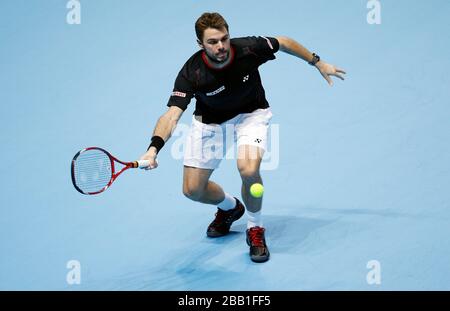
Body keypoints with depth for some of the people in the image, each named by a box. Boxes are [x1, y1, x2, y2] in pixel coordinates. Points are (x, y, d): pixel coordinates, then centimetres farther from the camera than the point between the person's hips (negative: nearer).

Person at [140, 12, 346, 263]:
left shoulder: (248, 49, -28)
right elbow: (172, 115, -40)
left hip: (251, 113, -1)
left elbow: (284, 43, -7)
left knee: (248, 169, -29)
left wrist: (318, 62, 3)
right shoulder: (192, 74, -31)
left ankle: (255, 229, -1)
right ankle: (230, 207, 38)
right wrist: (154, 148, -57)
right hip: (210, 120, 1)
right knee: (193, 190, 2)